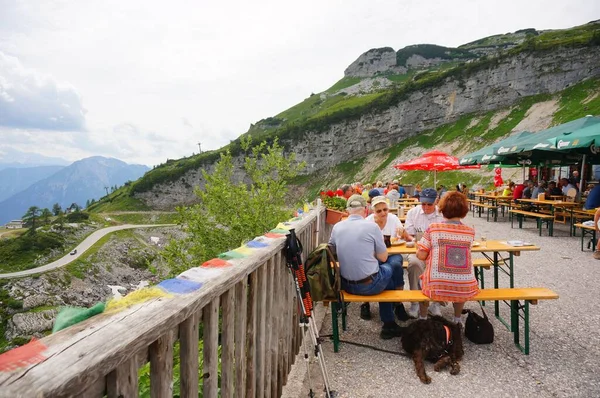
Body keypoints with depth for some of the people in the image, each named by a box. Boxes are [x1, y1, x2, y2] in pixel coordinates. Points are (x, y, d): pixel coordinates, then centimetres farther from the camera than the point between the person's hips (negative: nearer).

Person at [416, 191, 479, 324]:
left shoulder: (433, 228, -8)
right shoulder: (470, 231, 0)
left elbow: (421, 256, -7)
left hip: (437, 287, -2)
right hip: (466, 289, 2)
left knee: (423, 278, 32)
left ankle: (422, 318, 39)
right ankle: (457, 319, 42)